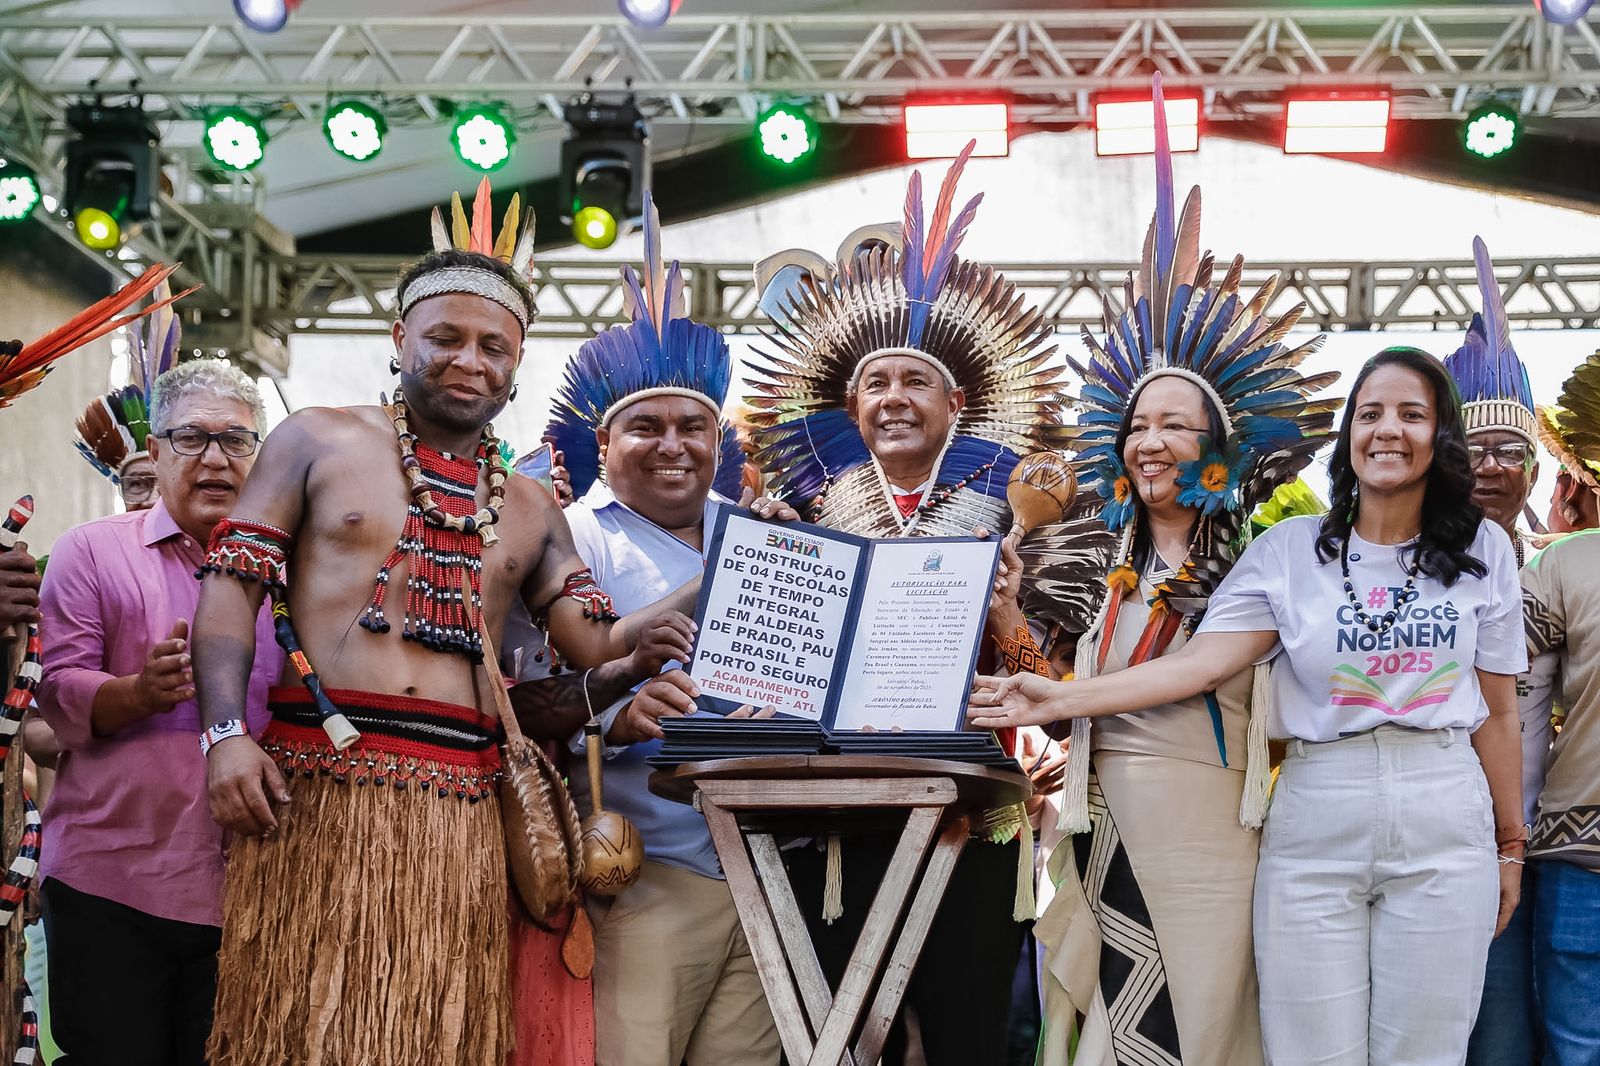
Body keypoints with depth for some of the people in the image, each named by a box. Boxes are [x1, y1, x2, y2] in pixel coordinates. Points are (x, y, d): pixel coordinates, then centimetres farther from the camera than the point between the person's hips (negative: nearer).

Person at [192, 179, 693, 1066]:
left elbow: (598, 647, 11)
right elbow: (231, 584, 3)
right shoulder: (320, 442, 8)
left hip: (458, 808, 3)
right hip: (318, 786, -3)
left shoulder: (529, 511, 19)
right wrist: (225, 733, -10)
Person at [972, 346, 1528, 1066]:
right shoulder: (1291, 549, 3)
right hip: (1315, 828, -1)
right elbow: (1202, 662, -7)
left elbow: (1498, 709, 10)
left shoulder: (1483, 551, 7)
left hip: (1444, 829, 1)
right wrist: (1058, 701, -15)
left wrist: (1510, 844, 11)